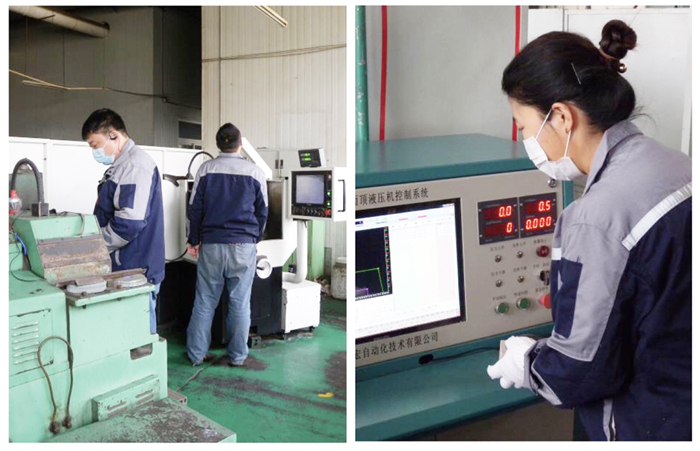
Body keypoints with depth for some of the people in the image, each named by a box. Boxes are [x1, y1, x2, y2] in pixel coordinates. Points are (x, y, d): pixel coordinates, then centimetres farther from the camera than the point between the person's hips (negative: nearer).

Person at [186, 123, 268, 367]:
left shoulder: (206, 169, 2)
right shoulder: (255, 172, 1)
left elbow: (194, 209, 5)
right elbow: (262, 212, 9)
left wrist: (193, 240, 16)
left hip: (211, 245, 1)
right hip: (244, 245, -1)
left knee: (204, 302, 10)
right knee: (240, 303, 7)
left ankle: (196, 354, 18)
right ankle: (237, 356, 16)